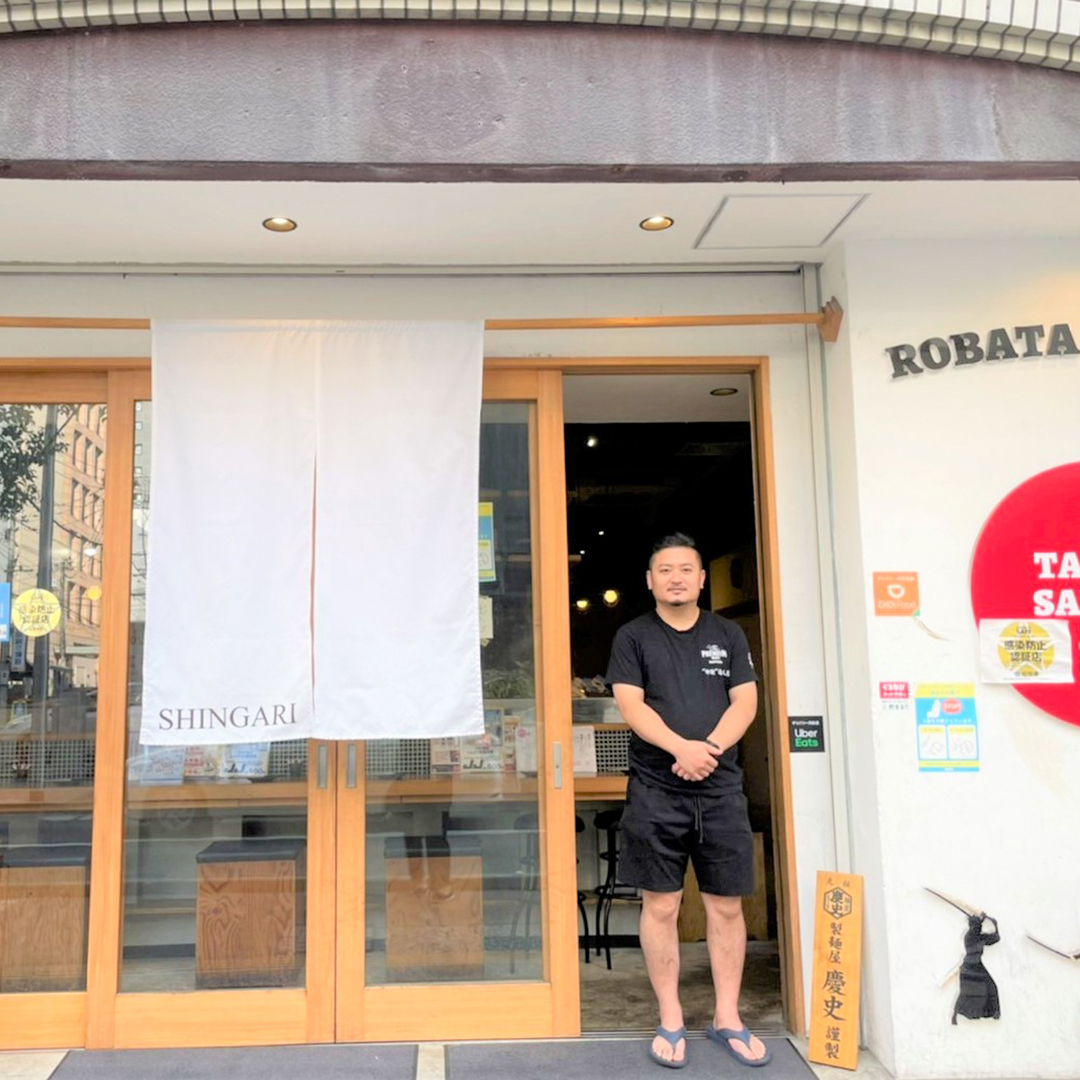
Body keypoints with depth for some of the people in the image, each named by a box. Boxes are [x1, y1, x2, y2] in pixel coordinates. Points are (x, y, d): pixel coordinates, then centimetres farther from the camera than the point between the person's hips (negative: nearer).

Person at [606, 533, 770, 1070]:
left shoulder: (728, 634, 10)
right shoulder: (632, 637, 3)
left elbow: (745, 702, 2)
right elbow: (631, 705, -7)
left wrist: (710, 749, -15)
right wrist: (681, 748, -22)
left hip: (721, 789, 2)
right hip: (655, 792, -2)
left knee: (726, 905, 7)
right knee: (661, 906, 3)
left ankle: (727, 1019, 21)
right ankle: (670, 1021, 16)